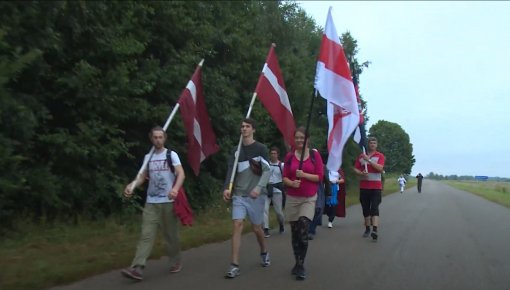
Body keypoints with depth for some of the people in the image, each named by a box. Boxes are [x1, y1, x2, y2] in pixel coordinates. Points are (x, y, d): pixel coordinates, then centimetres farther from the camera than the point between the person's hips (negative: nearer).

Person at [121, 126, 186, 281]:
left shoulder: (171, 155, -1)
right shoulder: (148, 157, 12)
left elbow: (181, 174, -14)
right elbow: (142, 176, 7)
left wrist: (175, 188, -34)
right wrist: (131, 185, -14)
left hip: (168, 202, -3)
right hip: (151, 203, 3)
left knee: (171, 234, 7)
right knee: (146, 235, -5)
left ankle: (176, 262, 24)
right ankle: (137, 268, -11)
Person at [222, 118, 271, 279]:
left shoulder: (261, 149, -1)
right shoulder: (237, 151, 10)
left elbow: (267, 171, -8)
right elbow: (231, 171, 2)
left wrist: (258, 188, -23)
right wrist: (227, 188, -15)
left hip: (255, 195, -2)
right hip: (238, 195, 2)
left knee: (256, 228, 8)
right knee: (237, 225, -11)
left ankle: (264, 252, 37)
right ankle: (234, 265, -9)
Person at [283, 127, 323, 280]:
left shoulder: (315, 154, -1)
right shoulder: (289, 156, 4)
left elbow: (320, 176, -3)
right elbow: (285, 177, 5)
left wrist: (304, 175, -16)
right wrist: (291, 183, -16)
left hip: (309, 198, -2)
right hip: (292, 198, 3)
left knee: (303, 228, -19)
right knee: (295, 232, 8)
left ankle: (301, 265, -10)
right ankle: (298, 263, 23)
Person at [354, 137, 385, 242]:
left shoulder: (380, 156, 1)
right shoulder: (361, 156, 9)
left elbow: (380, 168, -14)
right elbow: (355, 169, 8)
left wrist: (368, 160, -20)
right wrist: (361, 173, -14)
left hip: (376, 187, -3)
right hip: (364, 186, 3)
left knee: (374, 208, -12)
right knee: (365, 209, 8)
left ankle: (375, 230, -21)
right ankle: (367, 229, 19)